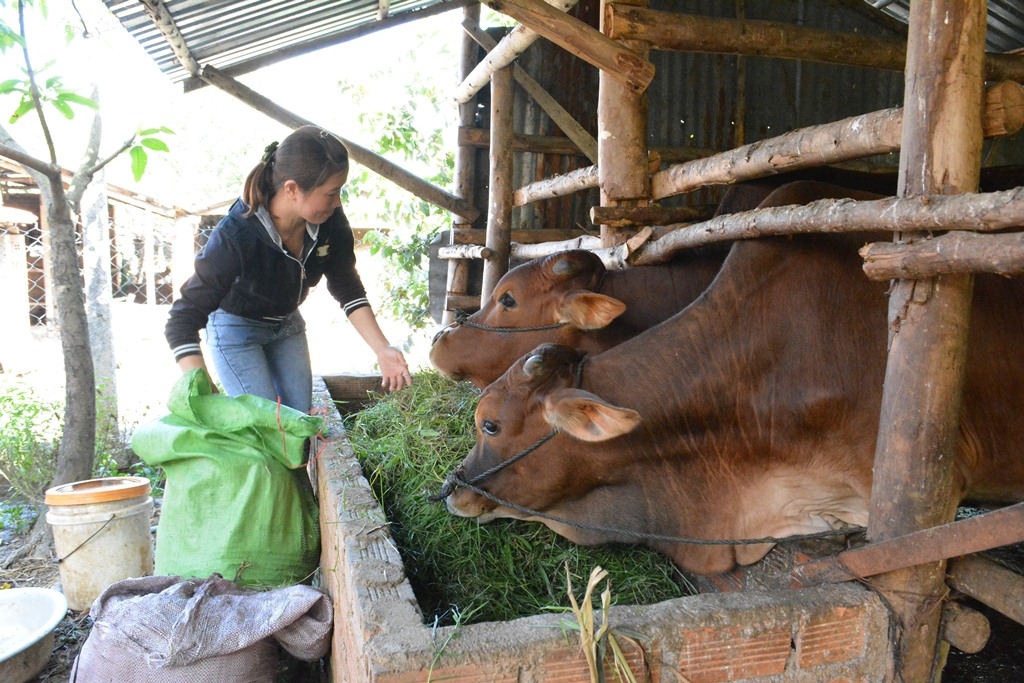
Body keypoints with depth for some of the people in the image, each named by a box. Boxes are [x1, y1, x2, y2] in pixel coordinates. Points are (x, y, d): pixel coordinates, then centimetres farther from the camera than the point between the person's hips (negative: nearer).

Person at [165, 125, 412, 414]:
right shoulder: (235, 236, -36)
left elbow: (349, 290, -8)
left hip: (287, 324, 5)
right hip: (235, 328, -5)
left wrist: (382, 349, -18)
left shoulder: (330, 223, -23)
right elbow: (182, 322, -33)